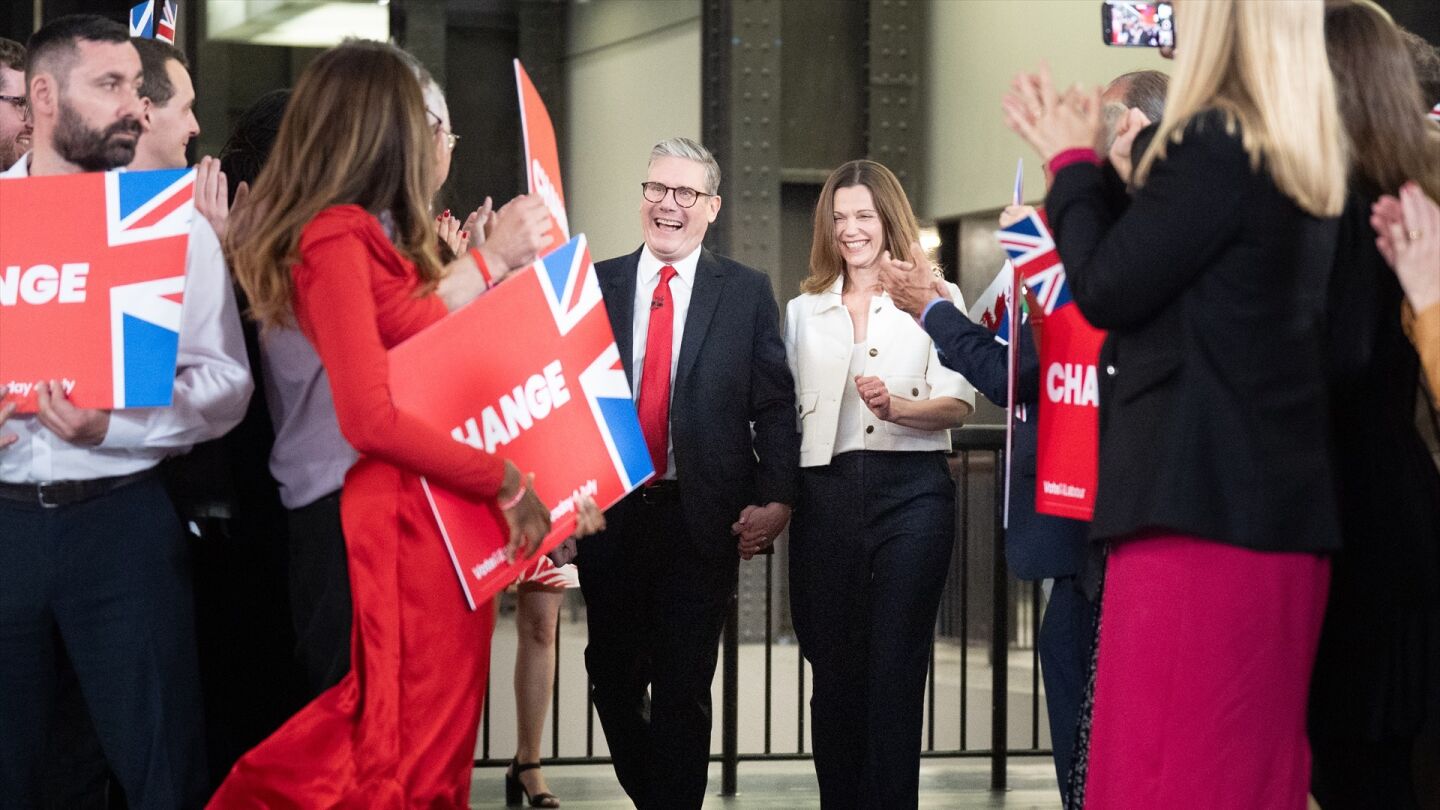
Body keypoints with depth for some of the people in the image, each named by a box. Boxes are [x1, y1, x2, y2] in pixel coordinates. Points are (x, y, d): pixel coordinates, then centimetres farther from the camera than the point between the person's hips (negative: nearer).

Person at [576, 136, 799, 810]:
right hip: (609, 516, 2)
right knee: (613, 677, 11)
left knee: (684, 688, 3)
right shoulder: (594, 284, 8)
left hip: (703, 518, -2)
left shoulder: (747, 292, 3)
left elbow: (776, 405, -1)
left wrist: (775, 500, -9)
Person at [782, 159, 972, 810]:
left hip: (911, 488, -3)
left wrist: (894, 406, -23)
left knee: (895, 670, -5)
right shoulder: (803, 310, 18)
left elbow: (958, 406, -5)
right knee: (834, 669, 4)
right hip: (826, 491, 3)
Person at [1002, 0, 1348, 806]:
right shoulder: (1300, 157, 15)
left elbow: (1107, 288, -8)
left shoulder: (1211, 144, -13)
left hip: (1201, 498, -9)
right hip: (1277, 501, 9)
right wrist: (1085, 159, 20)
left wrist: (1072, 160, 5)